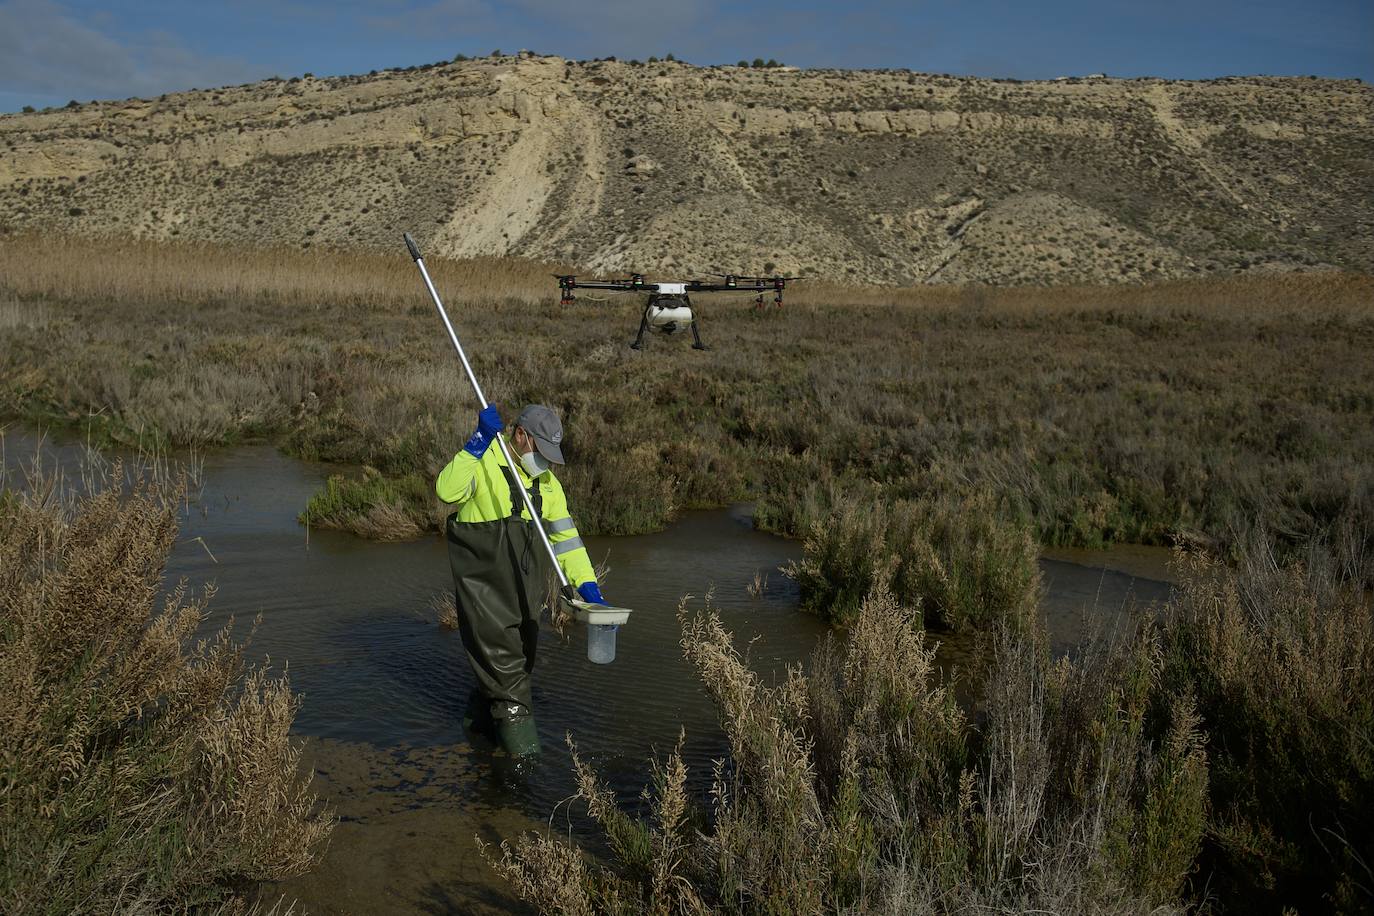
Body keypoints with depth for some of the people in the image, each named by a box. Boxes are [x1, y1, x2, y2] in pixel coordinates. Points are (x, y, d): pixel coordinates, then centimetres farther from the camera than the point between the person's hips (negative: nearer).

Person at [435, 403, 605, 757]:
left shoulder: (547, 483, 9)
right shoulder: (482, 462, -10)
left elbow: (565, 537, 6)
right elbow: (447, 491, -30)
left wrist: (588, 586, -5)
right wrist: (480, 441, -31)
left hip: (524, 580, 7)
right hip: (482, 576, -7)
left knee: (521, 647, 14)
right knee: (498, 646, -9)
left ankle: (485, 703, 36)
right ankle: (514, 714, 7)